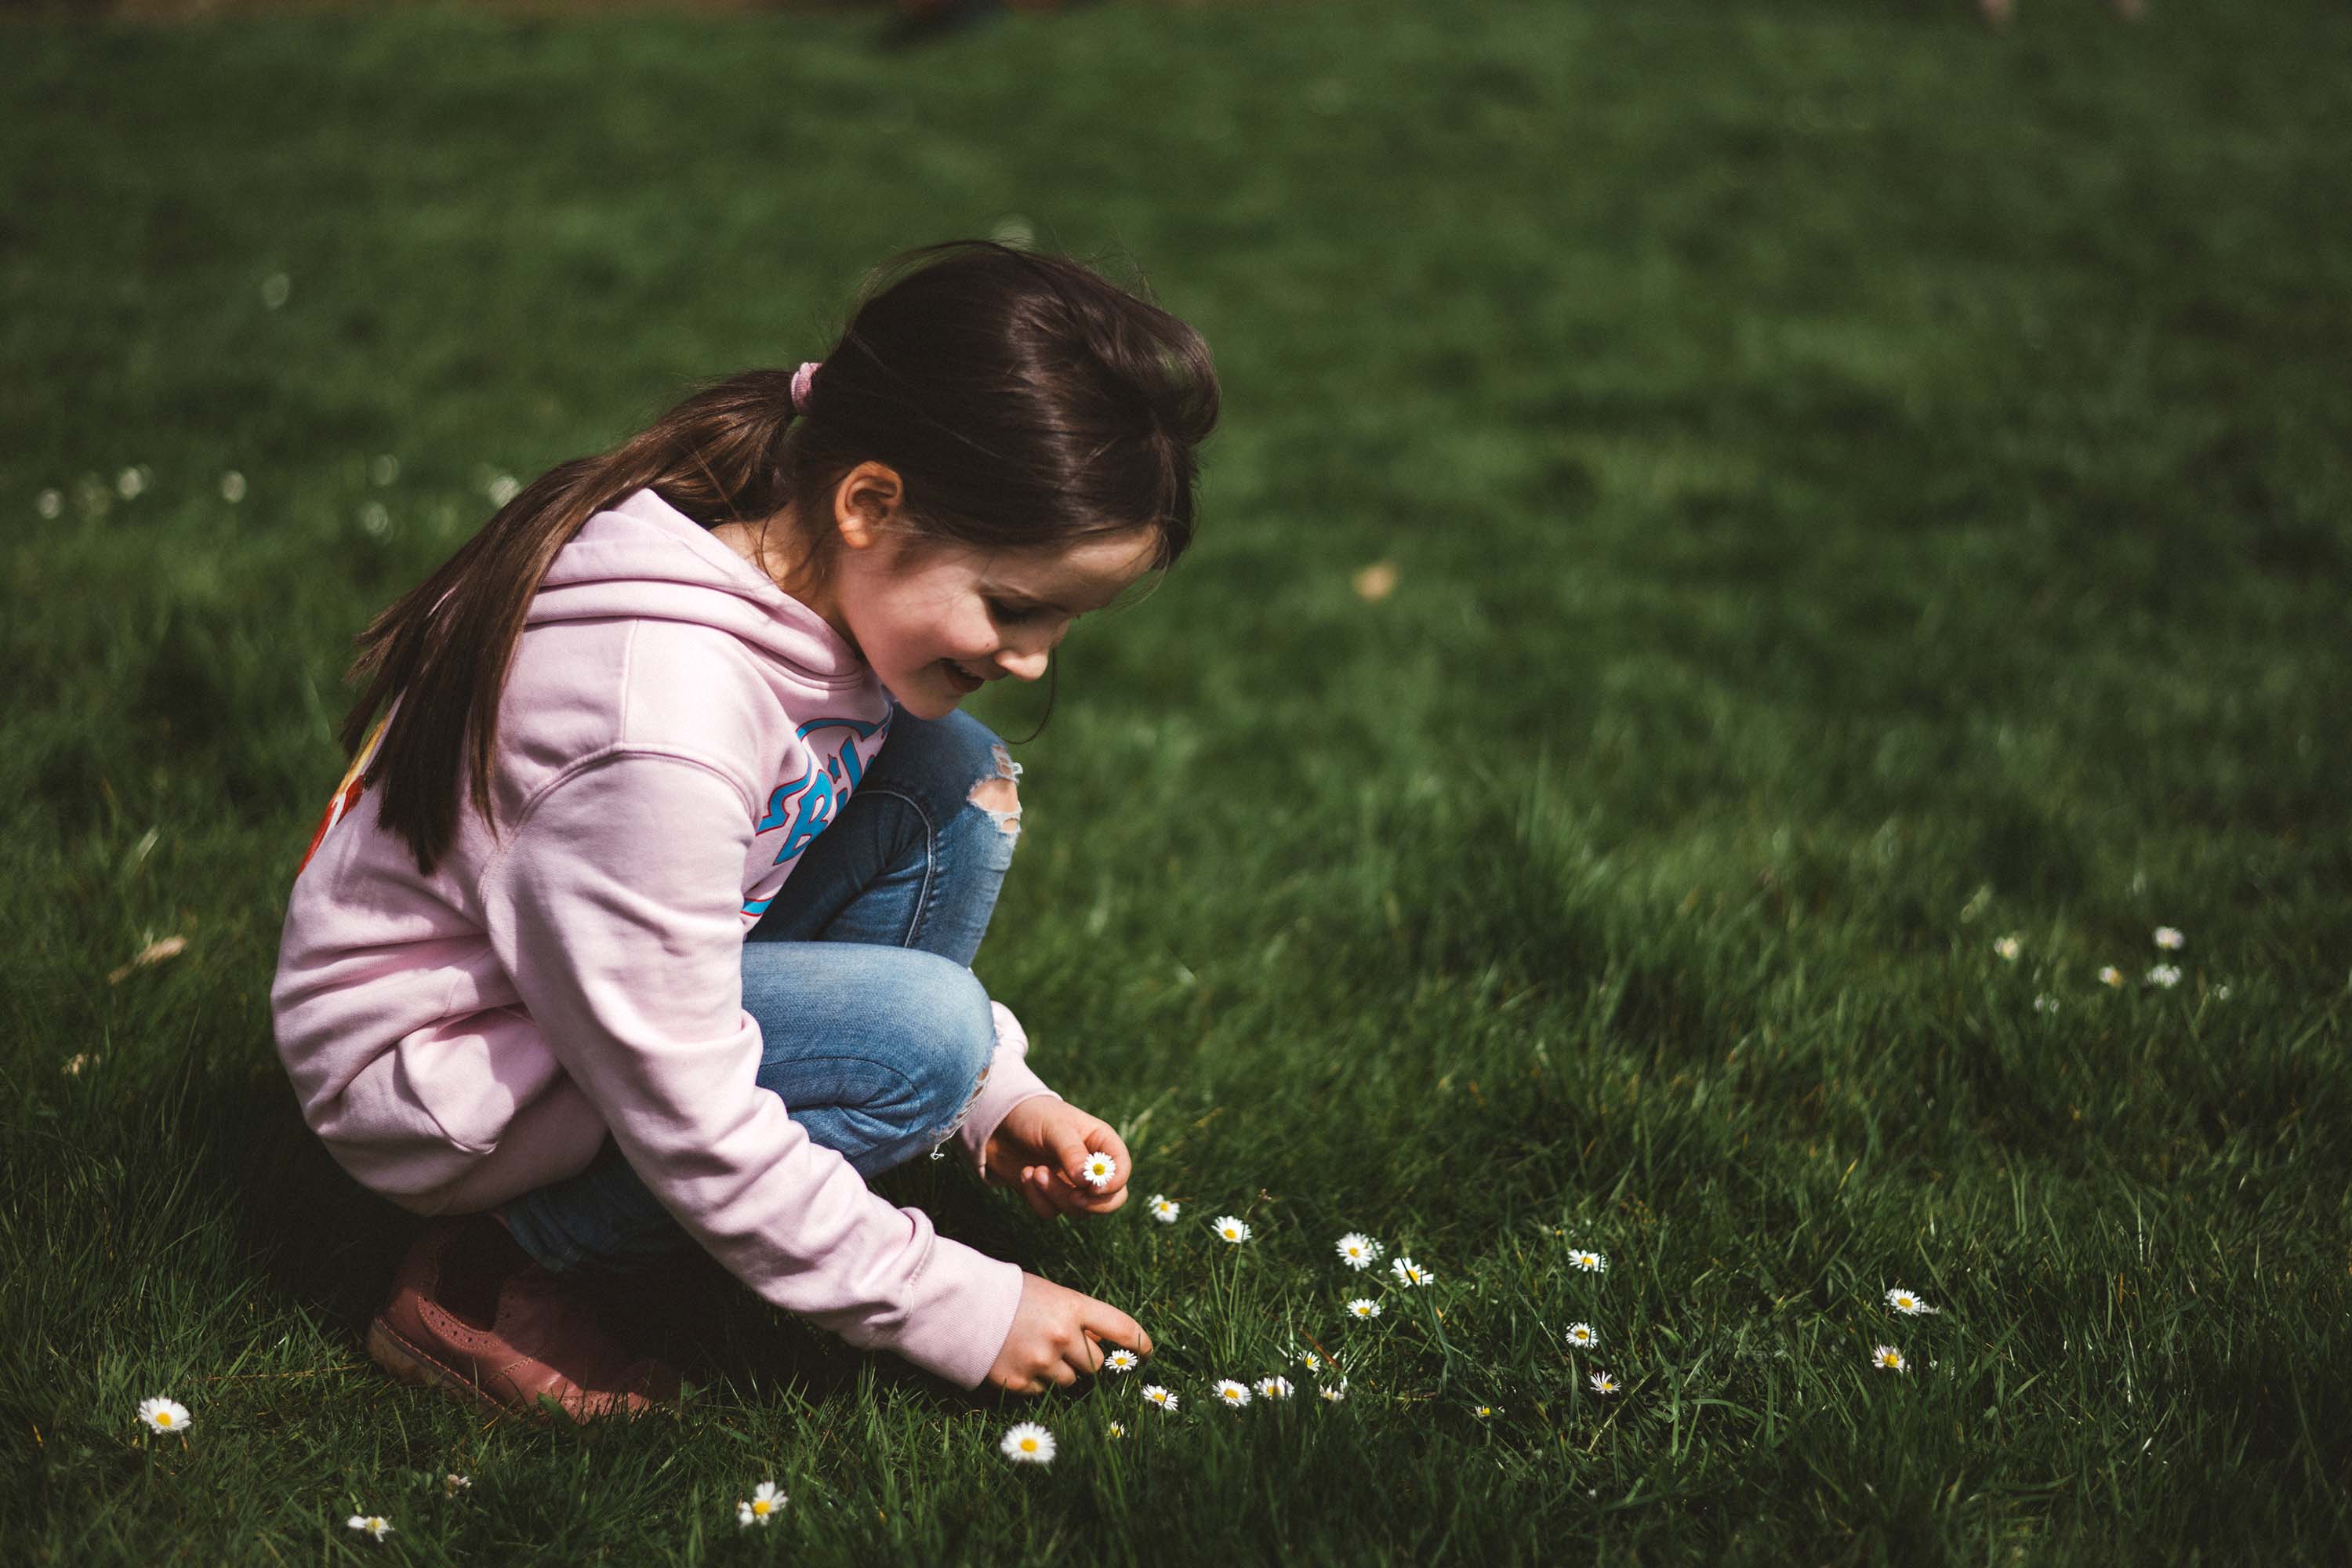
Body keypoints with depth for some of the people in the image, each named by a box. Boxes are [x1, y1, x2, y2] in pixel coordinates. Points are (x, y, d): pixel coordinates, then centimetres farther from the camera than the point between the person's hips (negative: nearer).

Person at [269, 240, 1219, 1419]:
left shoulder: (811, 568, -9)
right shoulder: (663, 716, -36)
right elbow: (687, 1120, -28)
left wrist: (999, 1098, 0)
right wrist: (948, 1309, -19)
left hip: (617, 991, 9)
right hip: (426, 1073, -9)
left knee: (950, 782, -6)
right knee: (918, 1033, -26)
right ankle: (496, 1270, -9)